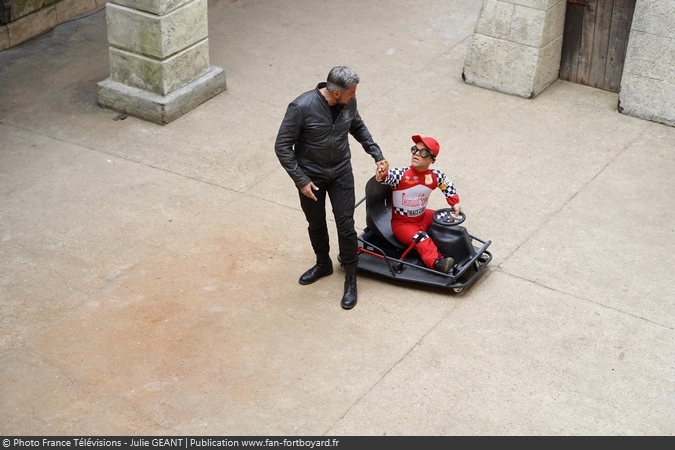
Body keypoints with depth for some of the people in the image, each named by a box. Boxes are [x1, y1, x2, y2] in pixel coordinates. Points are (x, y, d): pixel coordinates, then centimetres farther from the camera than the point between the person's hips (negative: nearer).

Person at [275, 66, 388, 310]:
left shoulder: (349, 103, -13)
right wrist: (301, 180, -19)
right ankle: (323, 264, 43)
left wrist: (376, 154, 4)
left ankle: (350, 279, 19)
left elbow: (358, 127, 10)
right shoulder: (301, 107, -28)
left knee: (346, 225, 2)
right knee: (316, 225, 17)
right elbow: (282, 146, -19)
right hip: (310, 175, -2)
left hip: (341, 173, 2)